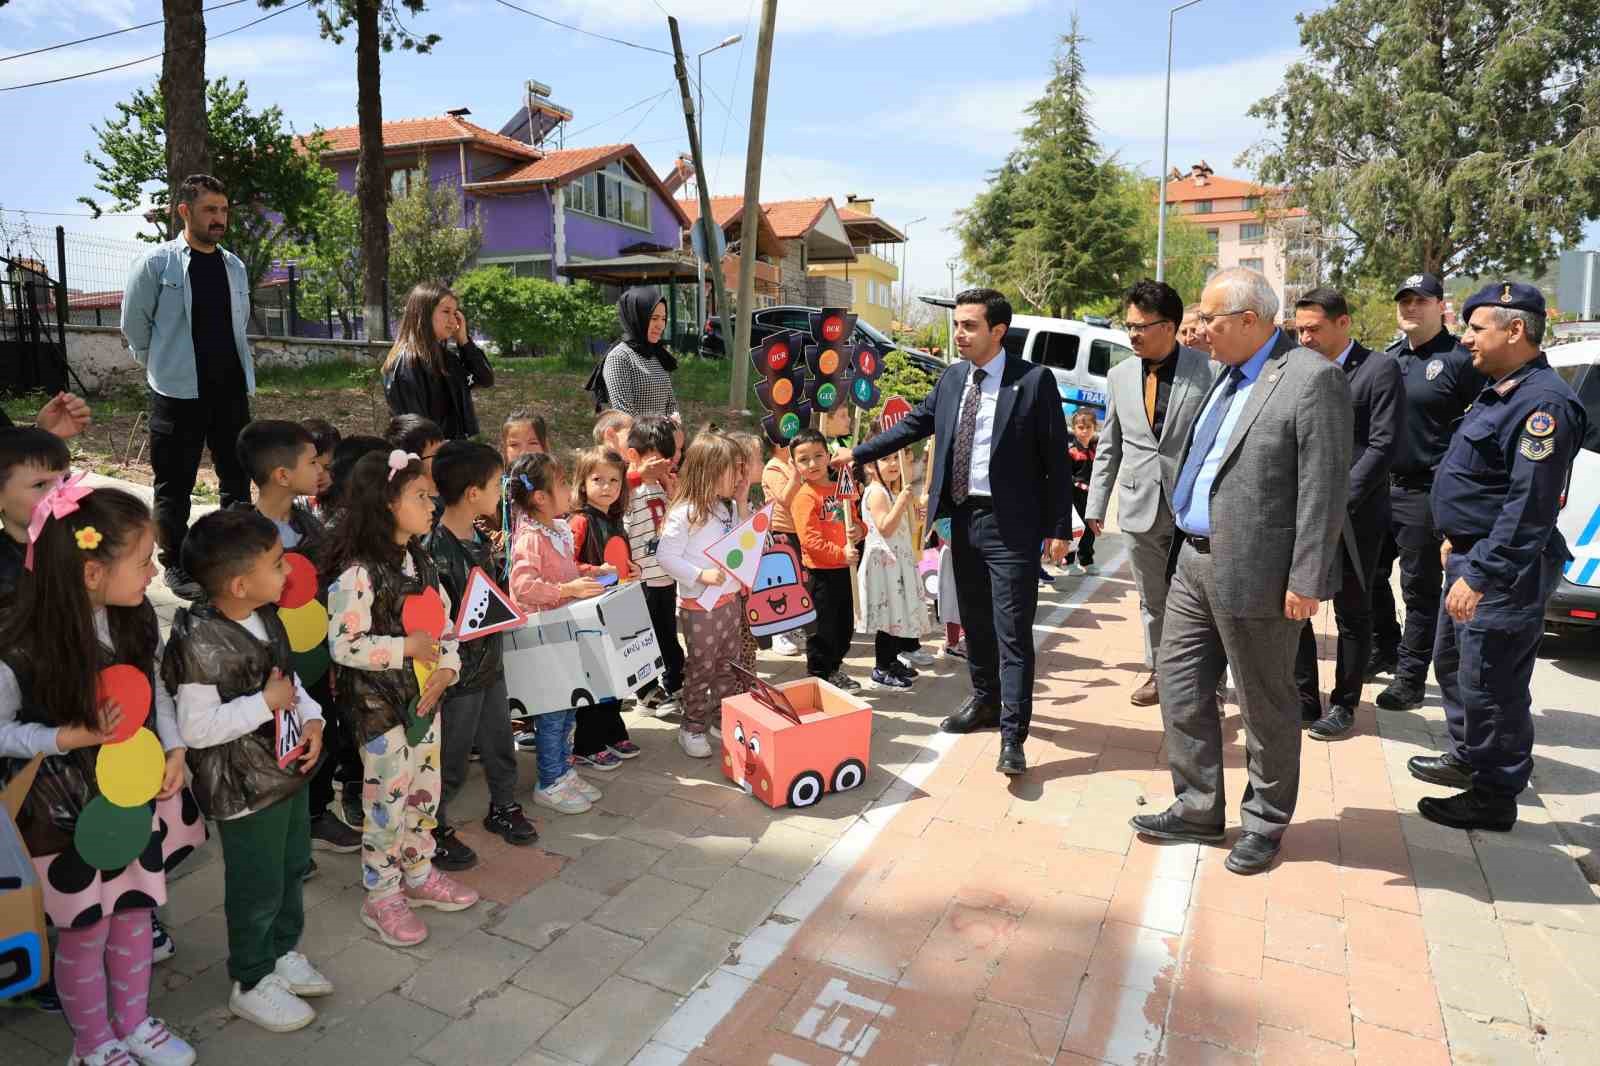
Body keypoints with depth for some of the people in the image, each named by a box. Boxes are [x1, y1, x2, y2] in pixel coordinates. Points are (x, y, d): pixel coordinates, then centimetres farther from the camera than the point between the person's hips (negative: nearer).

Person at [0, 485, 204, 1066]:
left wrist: (174, 750, -7)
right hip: (68, 815, -5)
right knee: (85, 932, 15)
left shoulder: (136, 620, -11)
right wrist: (72, 737, -26)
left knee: (135, 912, 22)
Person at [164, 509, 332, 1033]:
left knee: (293, 869, 24)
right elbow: (196, 729, -26)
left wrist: (311, 719, -4)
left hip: (289, 770, 8)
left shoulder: (266, 618, -1)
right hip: (244, 790, -8)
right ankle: (252, 984, 32)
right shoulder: (201, 643, -27)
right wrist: (267, 702, -24)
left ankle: (284, 953, 46)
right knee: (258, 889, 10)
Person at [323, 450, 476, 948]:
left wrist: (446, 667, -6)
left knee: (425, 791, 18)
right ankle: (381, 896, 22)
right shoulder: (358, 572, -20)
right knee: (388, 800, 4)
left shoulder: (421, 562, 5)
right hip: (380, 704, -8)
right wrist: (407, 647, -22)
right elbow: (345, 646, -24)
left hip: (425, 696, 8)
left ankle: (419, 874, 37)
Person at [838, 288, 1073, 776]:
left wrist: (1059, 529, -10)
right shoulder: (952, 379, 8)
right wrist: (858, 452, 13)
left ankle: (1012, 736, 2)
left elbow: (1056, 457, -8)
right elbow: (916, 422, 18)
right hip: (963, 517, 6)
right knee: (975, 622, 17)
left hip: (1011, 524, -6)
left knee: (1012, 632, -4)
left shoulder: (1034, 380, -9)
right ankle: (985, 702, 35)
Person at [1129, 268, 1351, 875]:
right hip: (1195, 562, 8)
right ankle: (1198, 809, 29)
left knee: (1265, 707, 9)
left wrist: (1306, 580, -18)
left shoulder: (1312, 378, -14)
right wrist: (1186, 545, 14)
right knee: (1180, 688, 13)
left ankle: (1265, 824, 28)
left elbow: (1324, 489, -17)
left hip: (1255, 572, -8)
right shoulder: (1230, 374, 13)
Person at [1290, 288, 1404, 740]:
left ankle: (1343, 705, 20)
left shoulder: (1379, 369, -6)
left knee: (1352, 614, 8)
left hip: (1353, 516, -4)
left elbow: (1383, 445, -12)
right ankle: (1304, 700, 18)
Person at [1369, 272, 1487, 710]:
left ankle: (1410, 676, 15)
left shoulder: (1459, 359, -8)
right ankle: (1387, 649, 34)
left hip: (1425, 493, -6)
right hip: (1380, 486, 6)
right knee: (1371, 576, 15)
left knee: (1419, 588, 4)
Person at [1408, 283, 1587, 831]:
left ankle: (1495, 798, 14)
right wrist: (1456, 539, 21)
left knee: (1488, 685, -1)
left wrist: (1479, 575, -26)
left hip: (1505, 573, -11)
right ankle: (1468, 757, 40)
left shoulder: (1543, 404, -21)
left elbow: (1528, 509, -25)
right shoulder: (1499, 391, 12)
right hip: (1473, 559, 11)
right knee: (1452, 665, 23)